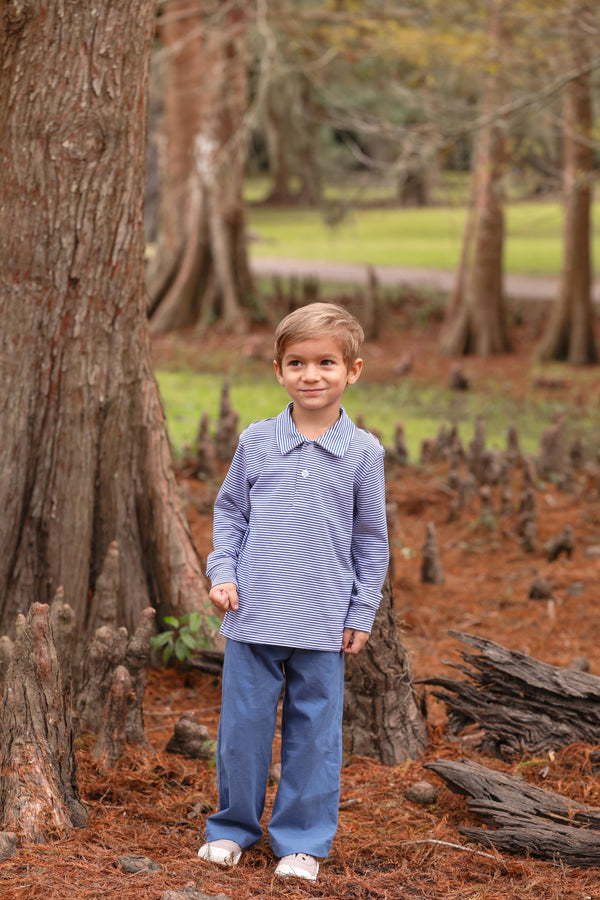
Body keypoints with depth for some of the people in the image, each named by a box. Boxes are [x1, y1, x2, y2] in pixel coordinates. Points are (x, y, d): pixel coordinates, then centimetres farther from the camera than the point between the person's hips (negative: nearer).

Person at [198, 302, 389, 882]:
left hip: (324, 627, -1)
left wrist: (362, 613, 4)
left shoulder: (363, 453, -1)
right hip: (253, 617, 1)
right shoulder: (255, 442, 1)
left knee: (313, 733, 5)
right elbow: (229, 512, 13)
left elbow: (371, 540, 6)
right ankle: (234, 826, 26)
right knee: (242, 725, 8)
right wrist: (222, 572, -1)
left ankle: (302, 840, 19)